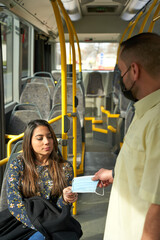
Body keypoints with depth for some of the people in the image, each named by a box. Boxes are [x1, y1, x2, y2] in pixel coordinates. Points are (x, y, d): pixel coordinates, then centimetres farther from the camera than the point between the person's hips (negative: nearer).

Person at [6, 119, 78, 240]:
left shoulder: (65, 167, 3)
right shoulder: (17, 165, 2)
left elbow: (59, 208, 3)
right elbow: (14, 203, -4)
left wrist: (64, 199, -22)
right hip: (24, 224, 0)